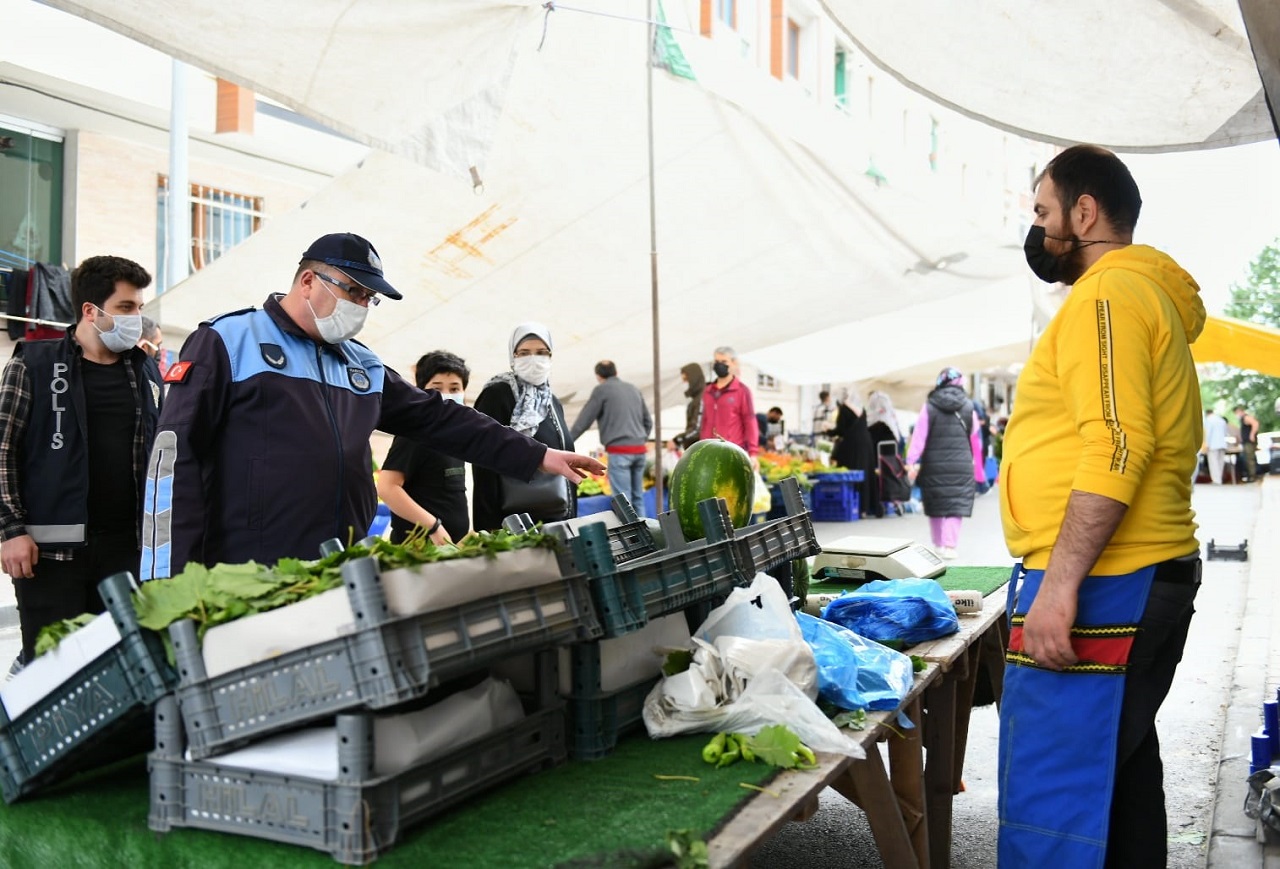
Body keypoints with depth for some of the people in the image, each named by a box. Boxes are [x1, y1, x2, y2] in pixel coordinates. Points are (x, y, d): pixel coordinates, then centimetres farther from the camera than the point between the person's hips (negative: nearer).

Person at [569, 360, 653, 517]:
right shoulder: (633, 389, 18)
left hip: (619, 450, -6)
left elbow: (584, 420, 0)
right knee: (638, 497, 12)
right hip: (640, 449, 6)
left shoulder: (602, 389, 0)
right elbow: (648, 421, 24)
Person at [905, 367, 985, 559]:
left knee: (935, 507, 13)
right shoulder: (968, 407, 3)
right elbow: (976, 440, 8)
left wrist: (911, 462, -5)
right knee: (956, 506, 0)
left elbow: (919, 436, -6)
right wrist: (978, 468, 16)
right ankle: (949, 545, -11)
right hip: (961, 466, 0)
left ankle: (938, 544, 22)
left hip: (934, 466, 1)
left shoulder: (929, 406, 0)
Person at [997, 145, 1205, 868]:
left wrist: (1058, 585, -24)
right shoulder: (1153, 293, 21)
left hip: (1099, 589, -11)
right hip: (1153, 576, 11)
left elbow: (1116, 449, -22)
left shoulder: (1107, 296, -11)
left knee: (1049, 810, -8)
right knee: (1119, 769, 19)